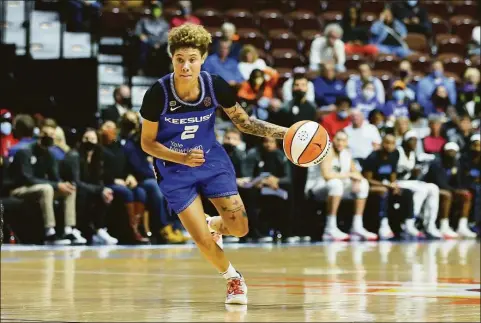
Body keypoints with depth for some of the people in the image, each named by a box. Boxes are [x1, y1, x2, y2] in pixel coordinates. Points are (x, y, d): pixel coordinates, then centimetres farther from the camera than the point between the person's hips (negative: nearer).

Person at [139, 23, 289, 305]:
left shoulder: (215, 86, -17)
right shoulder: (158, 94, -24)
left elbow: (244, 123, -2)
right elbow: (147, 143, -13)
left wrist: (286, 133, -14)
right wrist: (183, 158, -29)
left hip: (212, 161, 2)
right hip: (175, 171, -2)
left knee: (239, 228, -5)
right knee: (204, 242, -8)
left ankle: (214, 225, 33)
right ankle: (233, 278, 24)